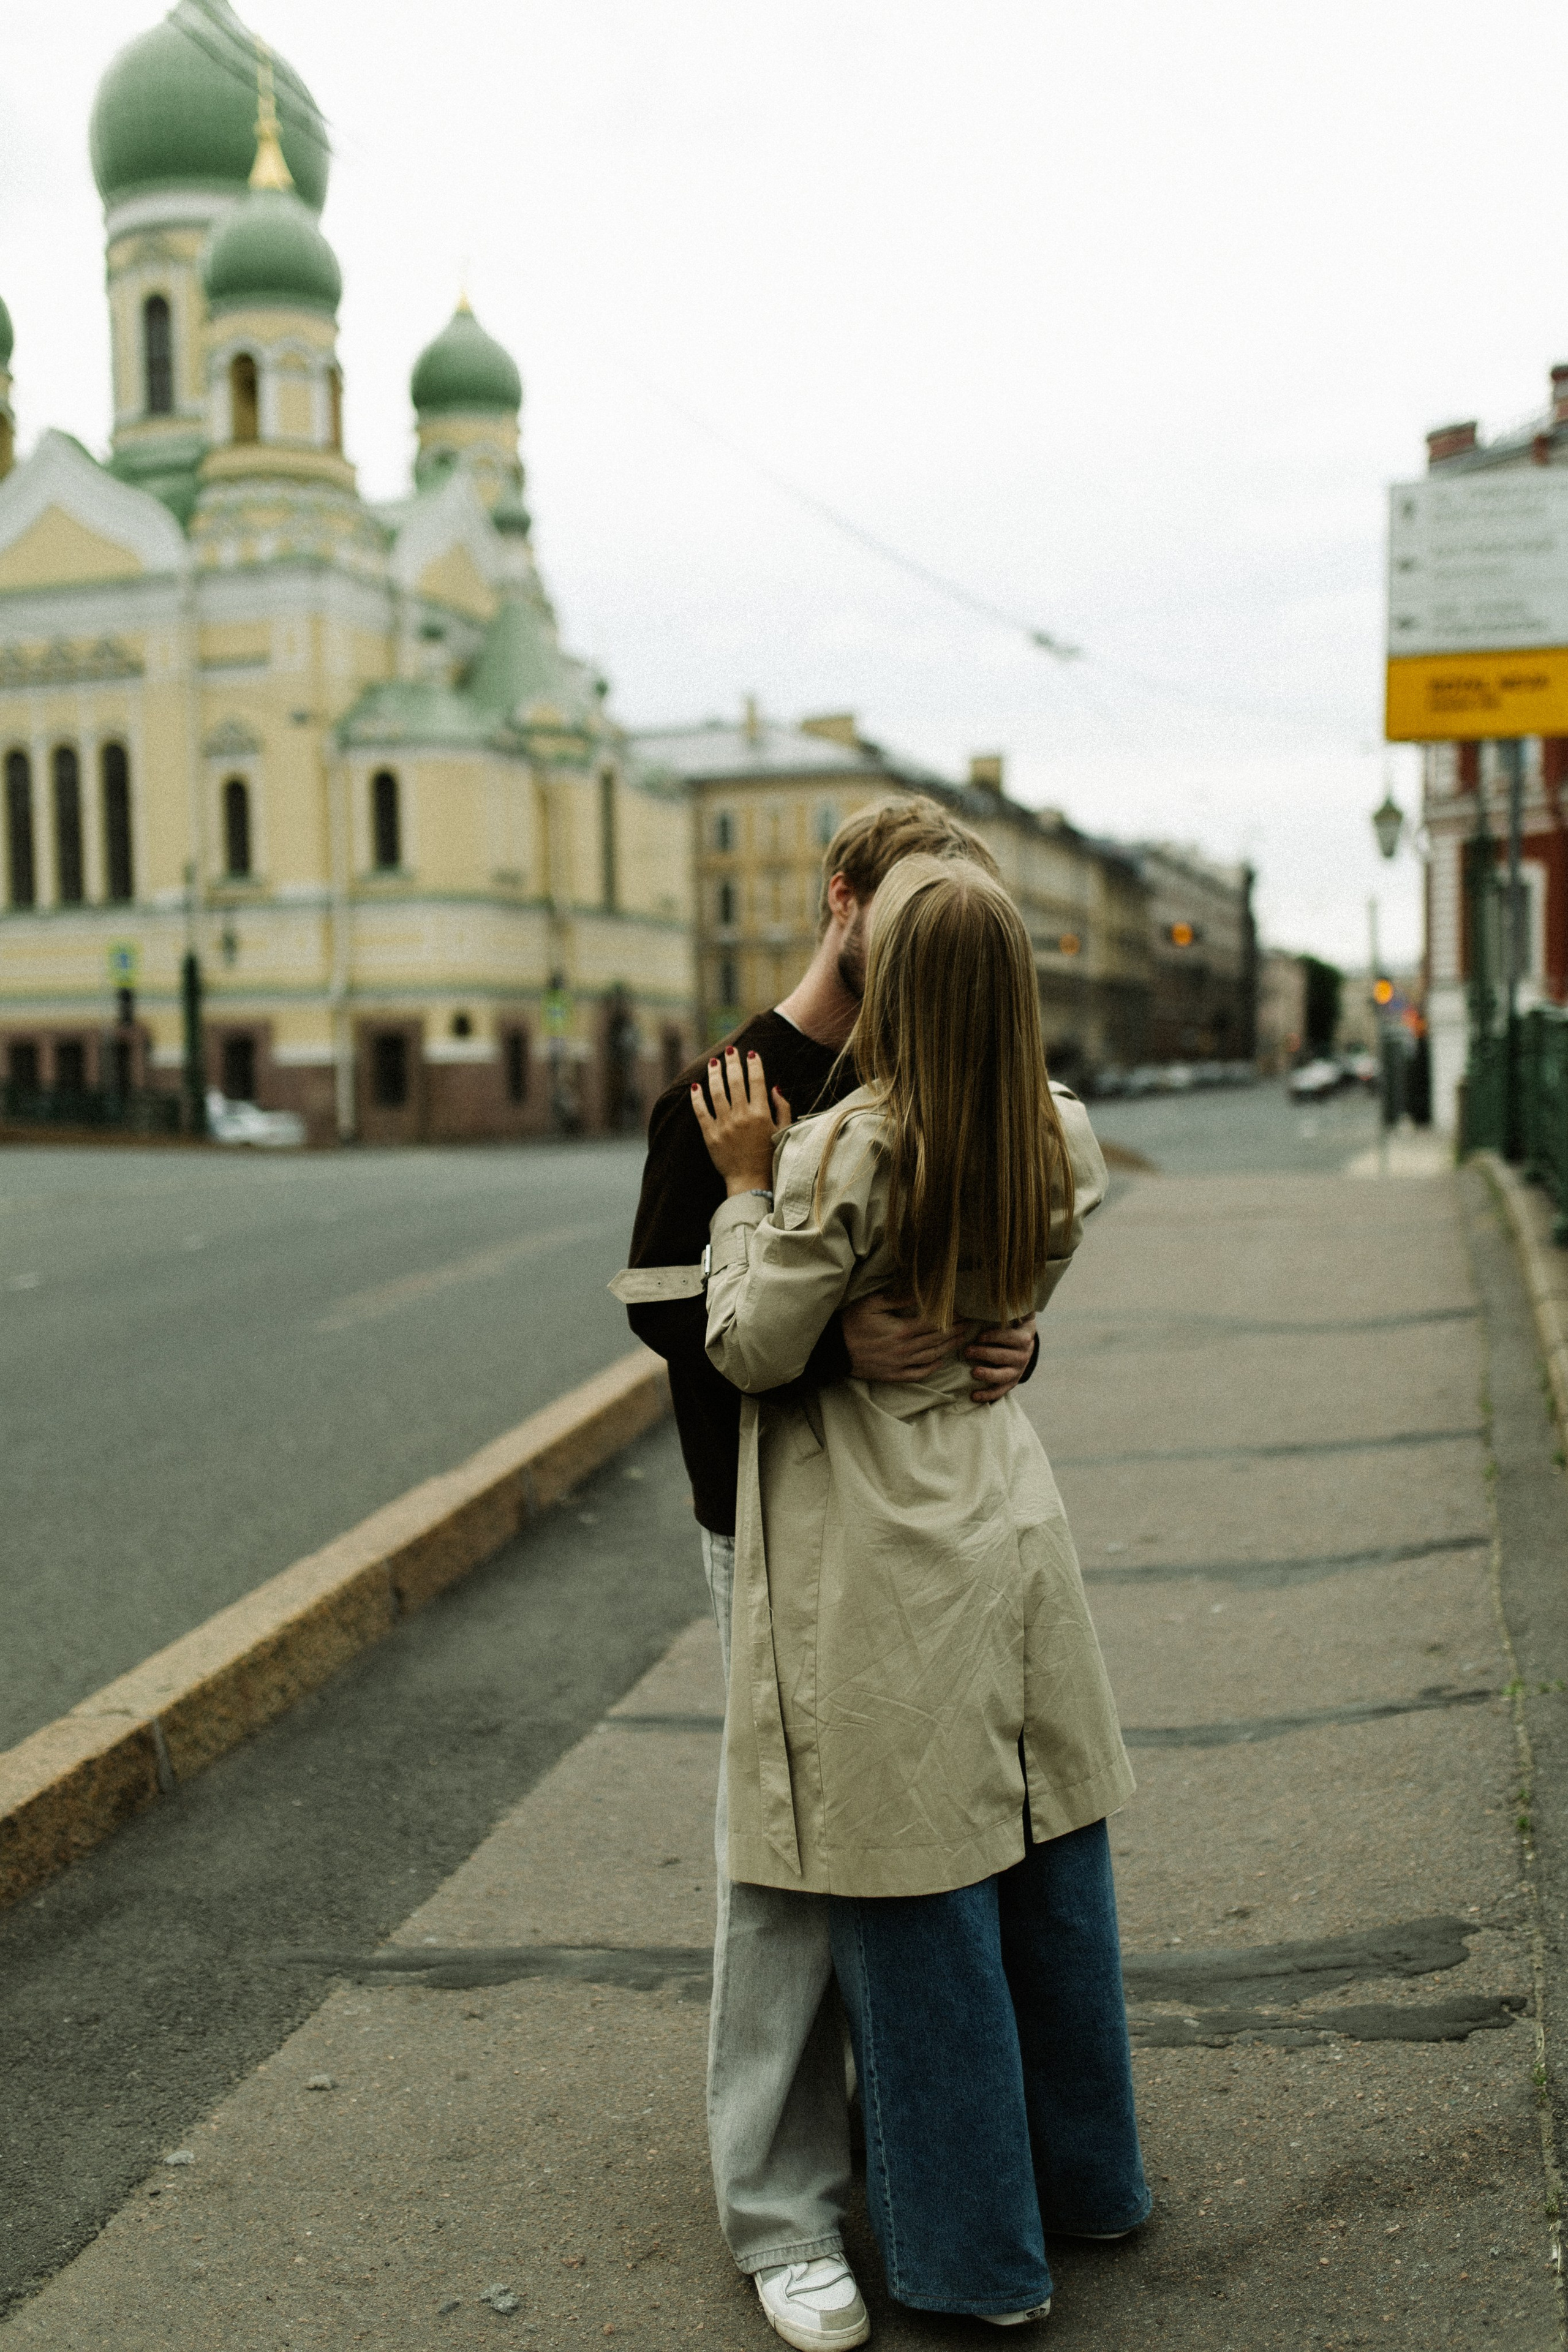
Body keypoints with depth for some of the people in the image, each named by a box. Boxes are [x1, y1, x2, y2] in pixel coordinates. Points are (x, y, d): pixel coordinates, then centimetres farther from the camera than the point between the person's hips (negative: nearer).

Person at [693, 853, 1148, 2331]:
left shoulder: (840, 1156, -20)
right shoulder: (1061, 1144, 0)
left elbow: (750, 1349, -13)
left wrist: (748, 1187, -5)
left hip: (891, 1568, -6)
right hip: (1010, 1530, 7)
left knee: (922, 1909, 6)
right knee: (1052, 1873, 20)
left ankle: (978, 2255, 21)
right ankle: (1086, 2177, 39)